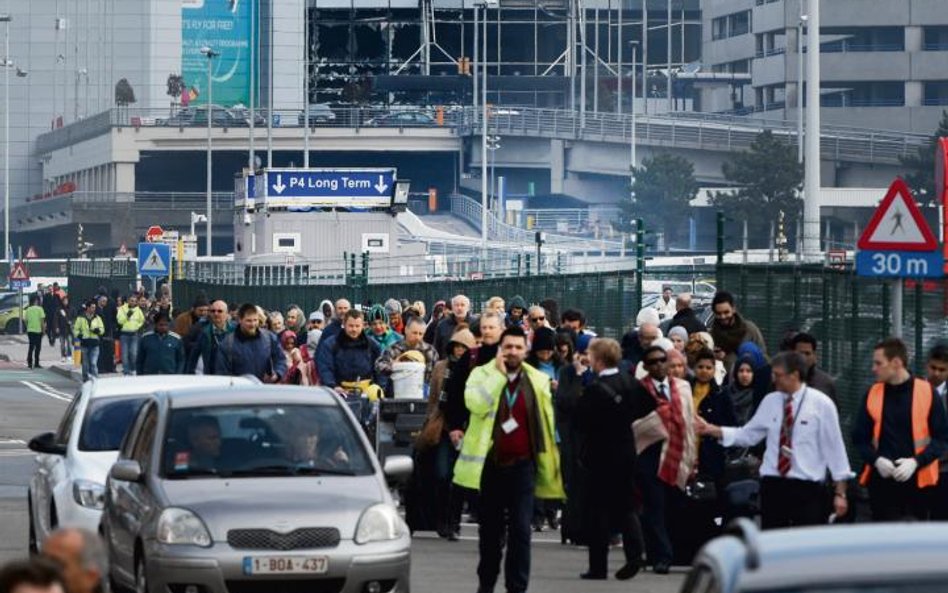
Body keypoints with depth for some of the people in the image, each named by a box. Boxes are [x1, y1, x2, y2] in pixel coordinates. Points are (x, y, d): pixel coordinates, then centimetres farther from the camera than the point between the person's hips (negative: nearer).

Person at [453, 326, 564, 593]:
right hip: (490, 464, 0)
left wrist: (550, 463, 8)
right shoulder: (482, 375, 2)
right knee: (490, 529, 12)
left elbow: (547, 423, 11)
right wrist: (499, 373, -15)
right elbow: (475, 403, -18)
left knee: (520, 530, -7)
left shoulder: (538, 381, 6)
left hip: (522, 464, 0)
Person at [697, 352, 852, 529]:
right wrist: (712, 430, -1)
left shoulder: (821, 404, -4)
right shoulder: (770, 402, 7)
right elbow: (748, 435, 10)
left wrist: (840, 493, -4)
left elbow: (834, 447, -3)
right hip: (773, 485, 4)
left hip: (807, 488, -4)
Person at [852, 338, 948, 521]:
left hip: (918, 480, -2)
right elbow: (860, 438, 11)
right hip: (882, 481, 2)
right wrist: (876, 460, -8)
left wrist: (916, 462, -15)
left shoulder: (926, 392, -2)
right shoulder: (872, 394, 7)